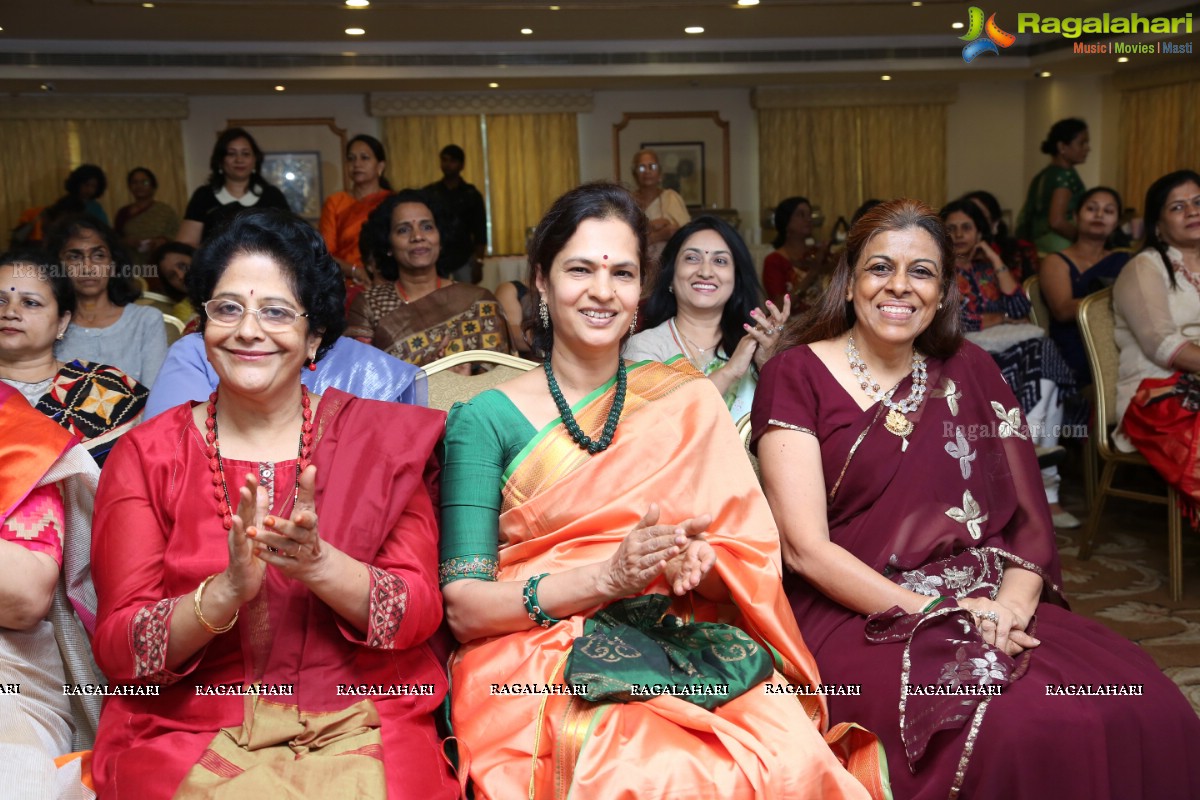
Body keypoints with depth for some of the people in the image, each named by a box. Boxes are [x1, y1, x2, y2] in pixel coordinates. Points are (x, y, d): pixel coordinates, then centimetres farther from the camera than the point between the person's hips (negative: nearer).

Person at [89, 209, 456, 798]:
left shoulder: (381, 437, 3)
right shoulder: (146, 455, 4)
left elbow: (421, 615, -4)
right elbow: (116, 649, -2)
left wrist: (319, 566, -21)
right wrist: (226, 592, -20)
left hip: (359, 726, 1)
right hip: (191, 732, 0)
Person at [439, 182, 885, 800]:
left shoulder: (687, 401, 10)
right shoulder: (487, 419, 2)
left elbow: (753, 566, 8)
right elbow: (463, 606, -4)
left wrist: (694, 564, -15)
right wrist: (608, 575, -17)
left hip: (692, 650, 3)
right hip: (538, 661, -2)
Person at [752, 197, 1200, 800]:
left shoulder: (969, 371, 13)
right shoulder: (798, 375, -1)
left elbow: (1028, 519, 9)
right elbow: (804, 547, -8)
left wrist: (1012, 603, -12)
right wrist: (936, 612, -16)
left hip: (991, 606, 5)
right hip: (855, 613, -4)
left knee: (1149, 712, -20)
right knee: (1008, 730, -31)